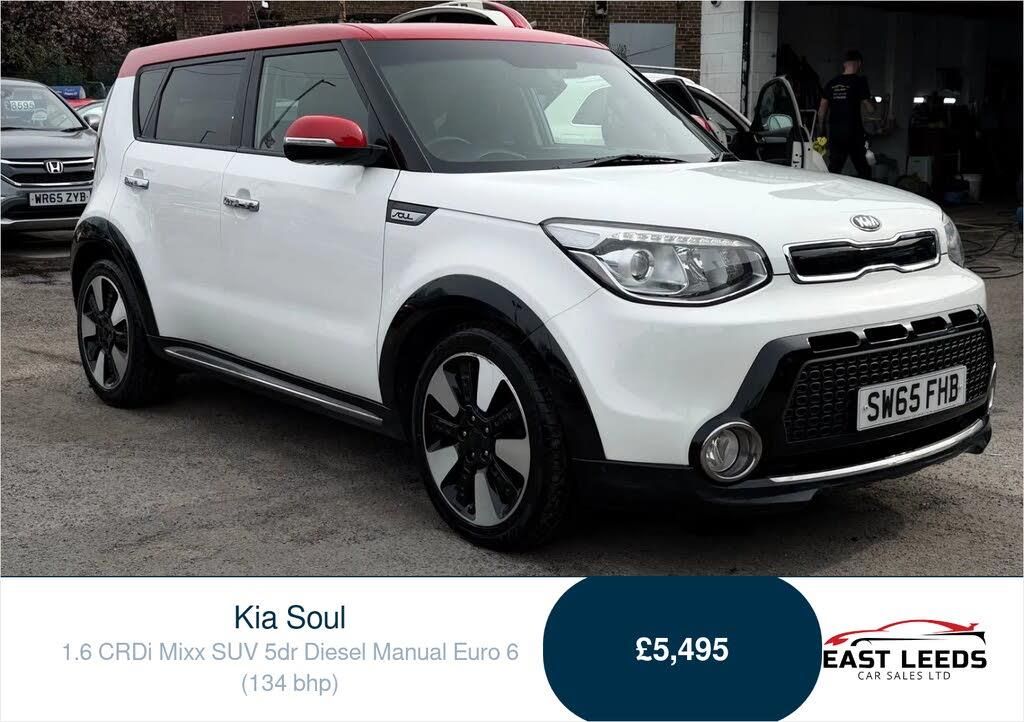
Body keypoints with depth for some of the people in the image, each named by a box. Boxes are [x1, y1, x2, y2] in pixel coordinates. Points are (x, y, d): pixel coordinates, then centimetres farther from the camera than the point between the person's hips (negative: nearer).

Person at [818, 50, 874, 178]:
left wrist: (821, 128, 18)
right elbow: (868, 106, -7)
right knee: (863, 169, 4)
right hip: (853, 131, -4)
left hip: (834, 132, 5)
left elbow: (822, 108, 10)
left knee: (834, 168, 6)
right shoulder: (860, 81, -6)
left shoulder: (832, 83, 9)